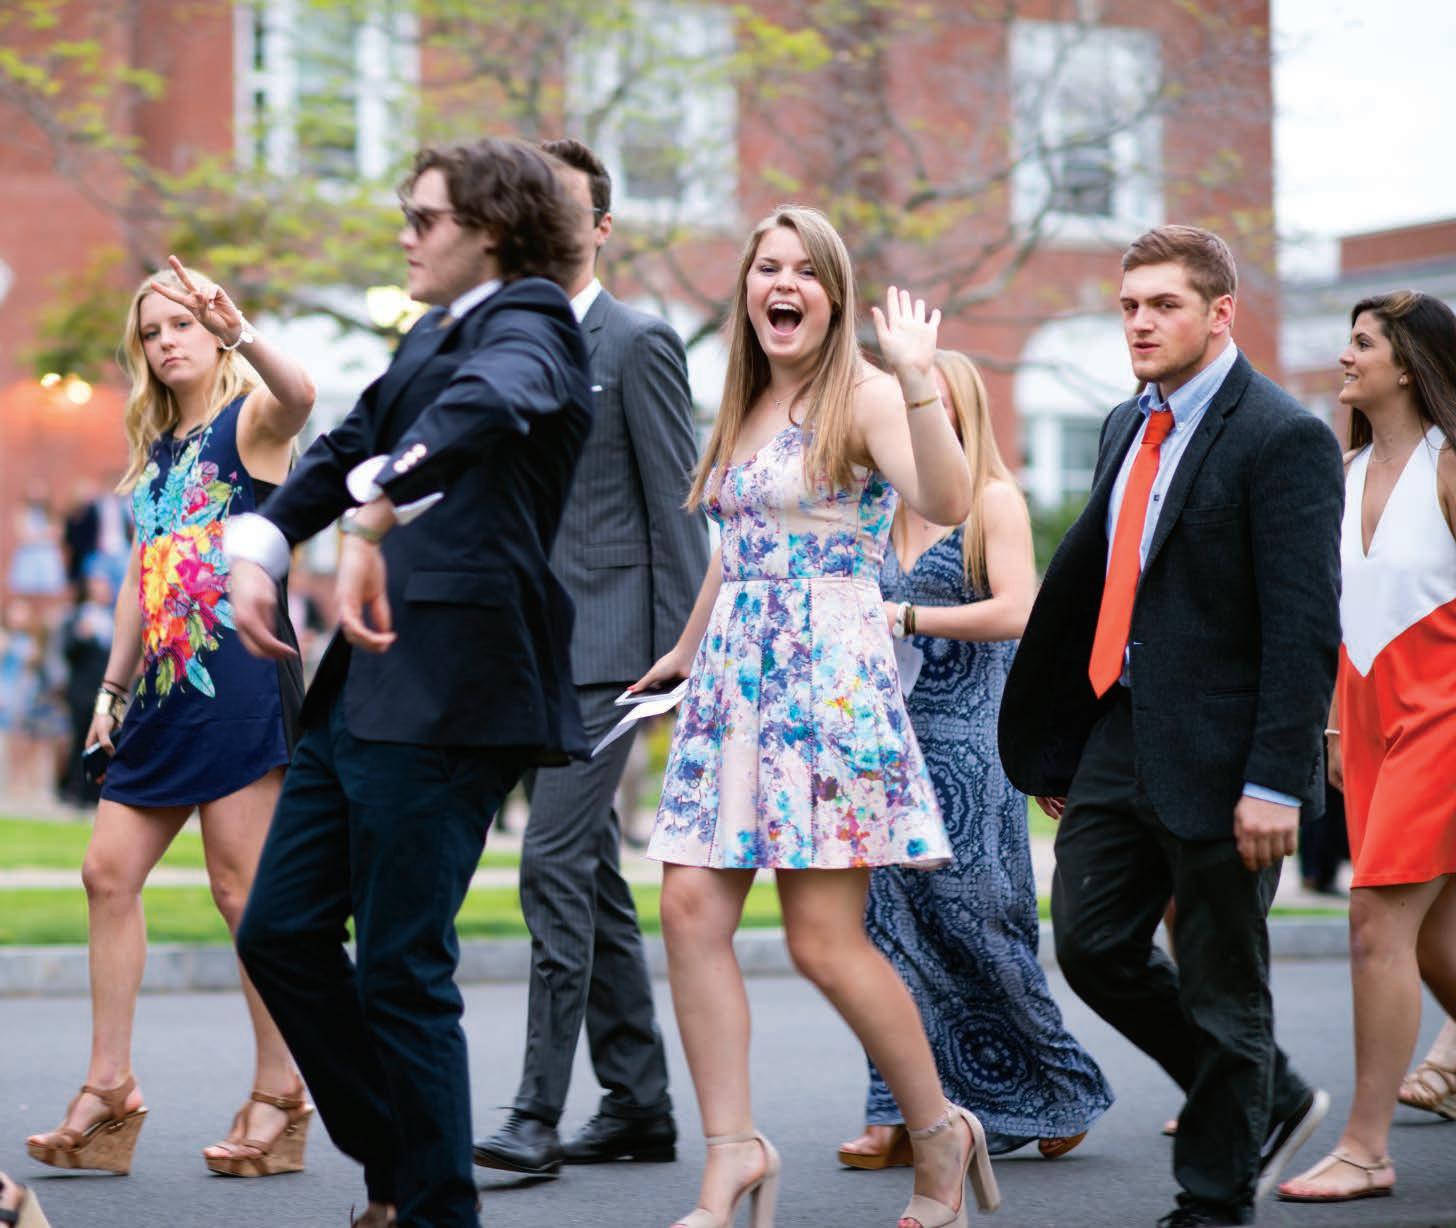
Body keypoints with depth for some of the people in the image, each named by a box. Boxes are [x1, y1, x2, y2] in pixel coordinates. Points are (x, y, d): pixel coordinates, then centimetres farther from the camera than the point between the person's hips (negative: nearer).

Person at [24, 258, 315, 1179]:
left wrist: (240, 334, -45)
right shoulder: (157, 451, 19)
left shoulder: (250, 419, -2)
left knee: (243, 886, -6)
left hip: (239, 678, -8)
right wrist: (111, 688, 18)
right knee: (109, 871, 2)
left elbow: (300, 393, -27)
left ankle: (279, 1095, 2)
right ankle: (110, 1092, 6)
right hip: (165, 689, 8)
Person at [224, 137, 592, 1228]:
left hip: (449, 687, -10)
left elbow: (485, 405, -33)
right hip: (370, 679, 10)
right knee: (281, 932, 12)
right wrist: (259, 549, 12)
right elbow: (351, 445, 28)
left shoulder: (527, 326, -10)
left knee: (401, 967, -5)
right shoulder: (435, 333, 19)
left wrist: (373, 523, -45)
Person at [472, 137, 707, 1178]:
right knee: (592, 876, 11)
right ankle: (639, 1104, 18)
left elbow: (676, 511, -8)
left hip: (603, 648, -8)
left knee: (555, 862, -14)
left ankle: (539, 1112, -13)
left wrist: (680, 658, -13)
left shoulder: (640, 343, -5)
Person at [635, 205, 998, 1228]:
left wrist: (918, 382, -32)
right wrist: (687, 649, 34)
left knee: (824, 941, -7)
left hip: (828, 680, -7)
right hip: (734, 680, 7)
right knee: (692, 909, -4)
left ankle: (941, 1136, 12)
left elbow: (948, 506, -24)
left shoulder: (865, 396, -6)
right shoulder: (749, 408, 16)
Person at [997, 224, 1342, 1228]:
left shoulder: (1283, 439, -12)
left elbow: (1306, 625, -17)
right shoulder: (1128, 426, 14)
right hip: (1120, 745, 8)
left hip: (1218, 761, -8)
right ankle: (1270, 1101, 27)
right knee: (1092, 946, 9)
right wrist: (1060, 746, 19)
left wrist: (1276, 781, -22)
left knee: (1222, 990, 3)